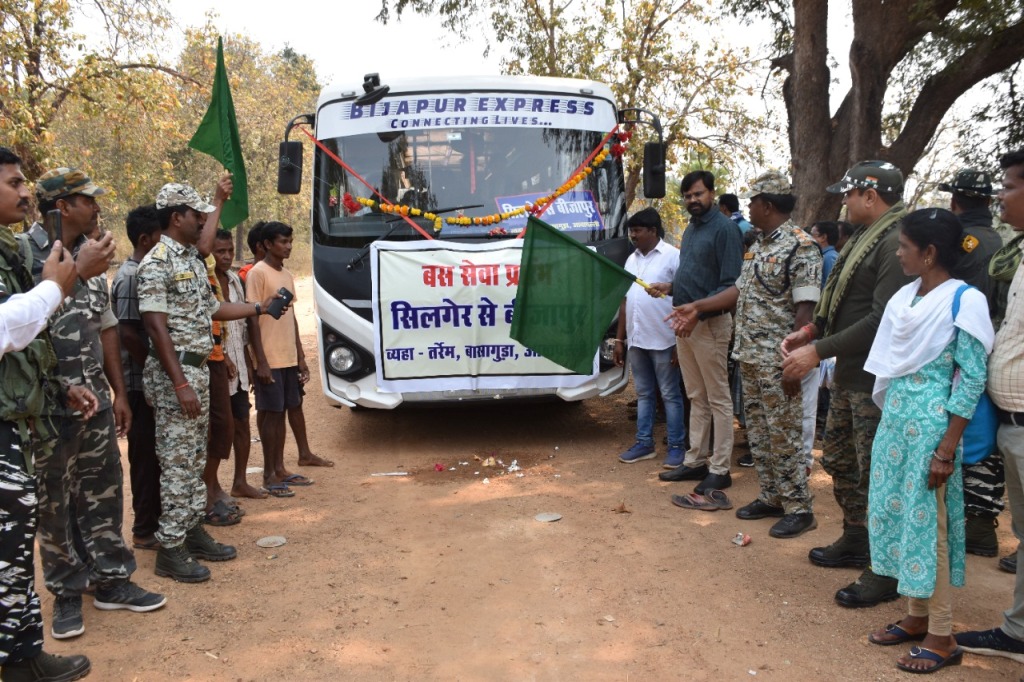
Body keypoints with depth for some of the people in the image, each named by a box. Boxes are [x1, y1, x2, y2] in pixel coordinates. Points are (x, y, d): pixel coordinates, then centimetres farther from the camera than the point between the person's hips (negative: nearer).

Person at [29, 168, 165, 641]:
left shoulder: (93, 257, 11)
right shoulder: (26, 254, -12)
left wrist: (119, 392, 14)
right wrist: (74, 273, -31)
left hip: (96, 400, 6)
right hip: (48, 406, -6)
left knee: (104, 493, 12)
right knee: (54, 501, 7)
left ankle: (112, 579, 25)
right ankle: (66, 593, 21)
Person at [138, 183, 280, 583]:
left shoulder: (193, 261, 14)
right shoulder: (157, 262, -14)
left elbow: (212, 309, 23)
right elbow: (156, 327, -19)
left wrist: (260, 308, 27)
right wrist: (181, 384, -23)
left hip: (198, 370, 9)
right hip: (174, 373, -9)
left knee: (195, 457, 15)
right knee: (177, 461, -4)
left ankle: (193, 531, 25)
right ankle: (171, 549, 5)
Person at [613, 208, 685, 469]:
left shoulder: (672, 256, -8)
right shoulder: (631, 260, 13)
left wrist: (680, 342, -14)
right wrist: (620, 339, 14)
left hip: (663, 340, -6)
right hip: (636, 340, 6)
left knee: (670, 395, 2)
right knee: (644, 394, 14)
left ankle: (676, 447, 11)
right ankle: (644, 443, 22)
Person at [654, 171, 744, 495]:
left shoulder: (724, 228, -10)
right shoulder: (690, 229, 16)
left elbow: (730, 284, -17)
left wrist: (698, 313, -24)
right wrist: (669, 287, 7)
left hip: (709, 323, -8)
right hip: (685, 322, 8)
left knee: (717, 398, 0)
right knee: (696, 397, 14)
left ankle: (719, 469, 7)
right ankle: (695, 461, 23)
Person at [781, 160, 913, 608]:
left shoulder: (896, 243, -20)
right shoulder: (864, 237, 13)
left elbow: (882, 320, -26)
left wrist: (819, 351, -24)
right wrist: (810, 331, 4)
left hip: (874, 382, -10)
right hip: (847, 375, 10)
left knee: (875, 474, -1)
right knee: (839, 461, 20)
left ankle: (886, 573, 13)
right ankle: (855, 542, 38)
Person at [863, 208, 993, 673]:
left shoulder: (964, 301, -13)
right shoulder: (904, 297, 7)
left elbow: (972, 379, -14)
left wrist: (947, 450, -16)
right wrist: (887, 422, 15)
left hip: (931, 424, -7)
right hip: (896, 420, 7)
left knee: (928, 523, 0)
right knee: (898, 514, 13)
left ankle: (941, 638, 14)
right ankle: (916, 617, 28)